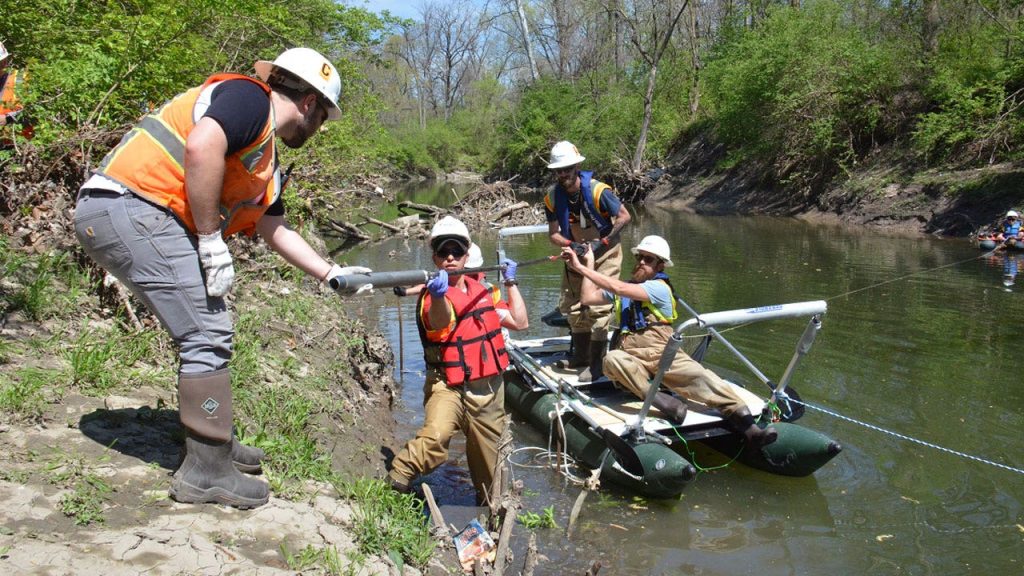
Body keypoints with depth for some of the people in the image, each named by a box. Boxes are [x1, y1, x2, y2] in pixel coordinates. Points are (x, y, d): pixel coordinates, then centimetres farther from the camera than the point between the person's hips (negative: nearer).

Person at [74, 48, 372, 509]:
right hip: (129, 207, -11)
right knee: (209, 336, -9)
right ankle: (206, 474, 0)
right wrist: (212, 241, -20)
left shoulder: (266, 166, 22)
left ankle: (212, 442, 29)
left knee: (206, 333, 17)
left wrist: (332, 273, 30)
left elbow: (276, 231, 30)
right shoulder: (249, 97, -6)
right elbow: (201, 147, -25)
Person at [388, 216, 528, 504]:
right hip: (449, 386, -5)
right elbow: (440, 323, -39)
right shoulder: (433, 294, -15)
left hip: (489, 389, 6)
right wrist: (438, 296, -61)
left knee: (489, 463, 19)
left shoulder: (483, 291, 6)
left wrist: (511, 281, 10)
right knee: (435, 438, -33)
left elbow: (520, 322, 10)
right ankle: (397, 478, -9)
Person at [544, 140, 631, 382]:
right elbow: (554, 234, -3)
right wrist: (572, 245, -23)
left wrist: (602, 243, -20)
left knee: (597, 307, -12)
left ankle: (596, 364, -4)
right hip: (577, 254, 6)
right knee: (571, 305, 10)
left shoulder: (597, 190, -25)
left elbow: (624, 217, -17)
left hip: (604, 254, -6)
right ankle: (581, 355, 27)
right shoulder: (553, 197, -9)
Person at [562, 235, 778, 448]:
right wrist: (589, 265, 24)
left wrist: (581, 268, -6)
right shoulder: (625, 288, 25)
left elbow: (619, 288, -10)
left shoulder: (660, 288, 2)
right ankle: (660, 400, -47)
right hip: (632, 357, 3)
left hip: (663, 353, -3)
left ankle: (747, 426, -41)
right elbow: (588, 298, 26)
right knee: (612, 359, -34)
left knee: (699, 377, -30)